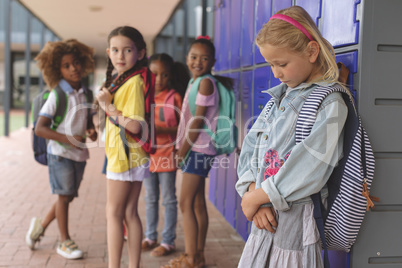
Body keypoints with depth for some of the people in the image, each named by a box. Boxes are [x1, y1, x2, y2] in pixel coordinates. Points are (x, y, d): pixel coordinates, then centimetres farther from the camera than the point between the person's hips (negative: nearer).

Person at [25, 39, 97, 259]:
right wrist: (67, 139, -24)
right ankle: (65, 242, 18)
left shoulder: (86, 94, 5)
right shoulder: (57, 95, -13)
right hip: (60, 153, -6)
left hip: (79, 153, 6)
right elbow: (39, 128, -16)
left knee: (69, 196, 14)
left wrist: (91, 130, -2)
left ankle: (41, 225, 35)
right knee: (64, 196, 3)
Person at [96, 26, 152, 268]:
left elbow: (135, 125, -24)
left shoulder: (134, 82, -17)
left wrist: (109, 107, -17)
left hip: (126, 156, -9)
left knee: (114, 212, 0)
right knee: (130, 213, 13)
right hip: (133, 157, 9)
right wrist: (107, 105, 3)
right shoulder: (121, 80, 14)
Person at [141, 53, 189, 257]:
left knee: (168, 199, 5)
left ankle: (168, 241, 15)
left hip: (166, 155, -4)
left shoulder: (174, 97, -5)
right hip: (147, 155, 4)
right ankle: (150, 237, 29)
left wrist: (163, 129, -21)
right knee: (150, 199, 16)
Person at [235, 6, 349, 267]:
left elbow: (307, 169, -19)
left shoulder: (330, 103, -11)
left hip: (296, 220, -6)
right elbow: (251, 146, 7)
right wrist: (253, 190, -9)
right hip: (264, 217, 6)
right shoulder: (278, 97, 11)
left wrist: (255, 198, -13)